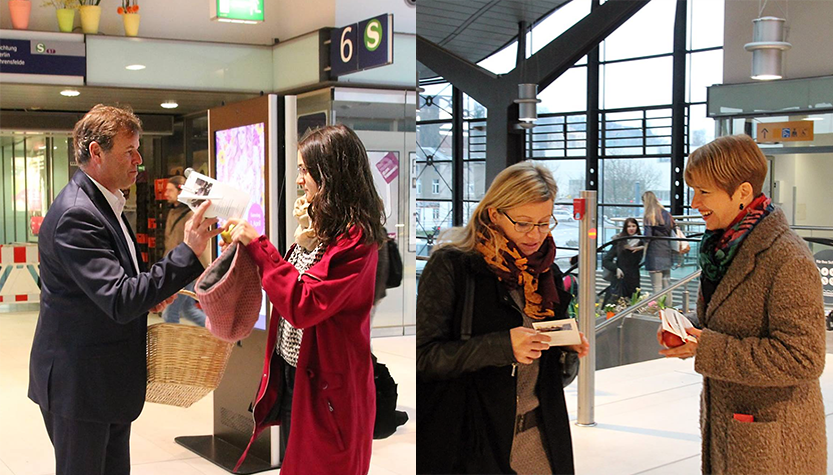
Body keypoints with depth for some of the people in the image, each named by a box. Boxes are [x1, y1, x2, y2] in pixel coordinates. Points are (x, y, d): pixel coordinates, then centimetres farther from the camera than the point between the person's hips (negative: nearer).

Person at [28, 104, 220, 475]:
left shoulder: (103, 204, 11)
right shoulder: (76, 214, -22)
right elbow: (120, 302, -29)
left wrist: (149, 293, 2)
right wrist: (188, 253, -31)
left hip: (109, 381, 10)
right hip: (78, 384, -10)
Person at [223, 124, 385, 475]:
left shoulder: (355, 239, -20)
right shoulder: (323, 226, 9)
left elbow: (302, 304, -26)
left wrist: (257, 245, -22)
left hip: (324, 384, -9)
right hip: (291, 370, 9)